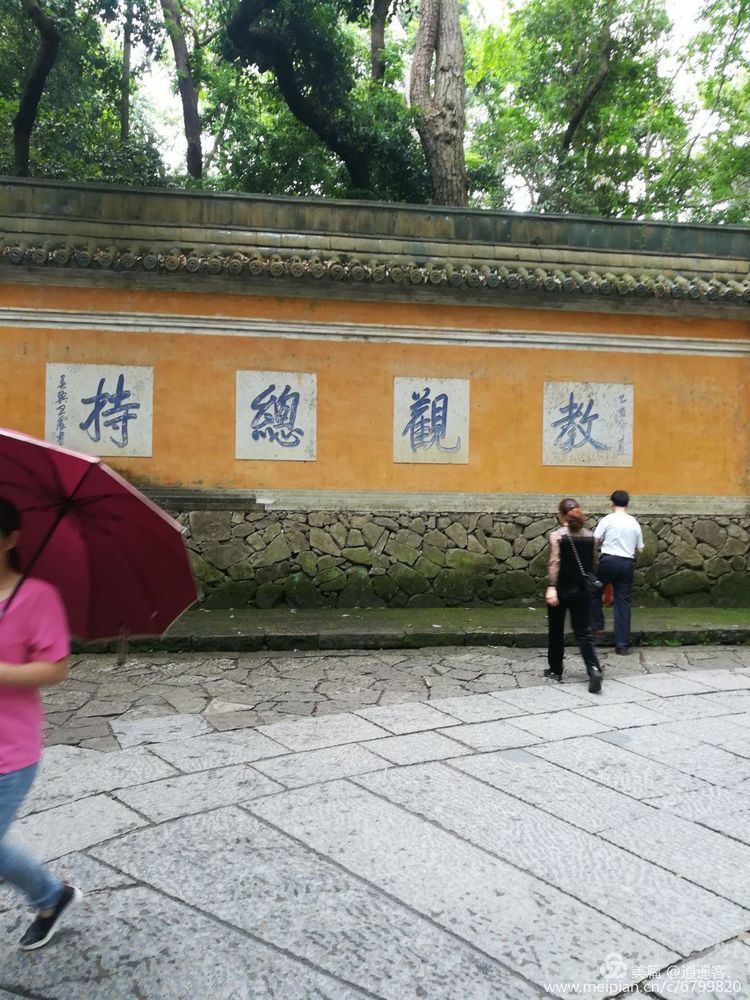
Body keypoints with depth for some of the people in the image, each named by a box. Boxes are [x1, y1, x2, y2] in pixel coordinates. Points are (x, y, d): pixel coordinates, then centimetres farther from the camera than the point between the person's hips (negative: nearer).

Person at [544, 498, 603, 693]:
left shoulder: (557, 535, -9)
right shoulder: (589, 535, 4)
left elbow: (554, 563, -19)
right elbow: (592, 563, 9)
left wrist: (551, 587, -23)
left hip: (561, 590, -3)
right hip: (581, 590, 3)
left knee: (556, 631, 13)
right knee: (583, 633, 4)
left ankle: (555, 670, 23)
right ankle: (594, 669, -17)